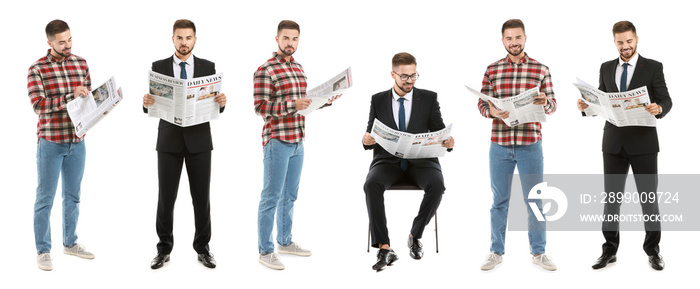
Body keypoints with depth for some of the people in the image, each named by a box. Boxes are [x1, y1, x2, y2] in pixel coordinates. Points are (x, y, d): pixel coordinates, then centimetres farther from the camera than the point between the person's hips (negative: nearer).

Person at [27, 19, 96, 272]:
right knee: (45, 197, 2)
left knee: (73, 195, 15)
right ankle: (43, 251, 11)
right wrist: (70, 96, -26)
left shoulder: (81, 64, 6)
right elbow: (38, 104, -18)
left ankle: (70, 243, 29)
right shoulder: (37, 69, -8)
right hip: (50, 142, -5)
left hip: (77, 141, 5)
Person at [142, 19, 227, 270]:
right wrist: (147, 103, -21)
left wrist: (222, 102, -19)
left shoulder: (208, 67, 4)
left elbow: (216, 107, 3)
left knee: (201, 197, 5)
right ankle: (164, 249, 15)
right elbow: (152, 106, 2)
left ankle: (203, 248, 16)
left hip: (199, 140, 0)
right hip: (169, 141, 0)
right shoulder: (159, 67, 4)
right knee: (165, 197, 3)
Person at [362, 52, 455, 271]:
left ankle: (415, 235, -9)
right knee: (372, 185, -32)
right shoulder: (378, 100, 9)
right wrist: (366, 140, -16)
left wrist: (448, 142, -20)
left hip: (421, 160, 0)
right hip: (388, 159, 0)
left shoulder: (429, 98, 7)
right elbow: (371, 137, 9)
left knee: (437, 186, -32)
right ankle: (384, 248, -30)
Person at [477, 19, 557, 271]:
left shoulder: (541, 69, 4)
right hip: (499, 145, 1)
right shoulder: (492, 69, 7)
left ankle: (538, 252, 17)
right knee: (499, 200, 9)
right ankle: (496, 252, 18)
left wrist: (544, 102, -19)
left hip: (530, 145, -1)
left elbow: (553, 106, 4)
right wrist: (491, 111, -16)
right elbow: (482, 103, 6)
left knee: (534, 199, 5)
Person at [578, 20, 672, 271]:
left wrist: (658, 108, -28)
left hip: (643, 142, -3)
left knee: (649, 197, 3)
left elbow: (666, 101, -6)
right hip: (614, 143, 3)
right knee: (611, 197, 6)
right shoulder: (606, 68, 9)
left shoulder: (653, 67, -1)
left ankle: (653, 250, 16)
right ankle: (610, 250, 15)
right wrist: (586, 106, -11)